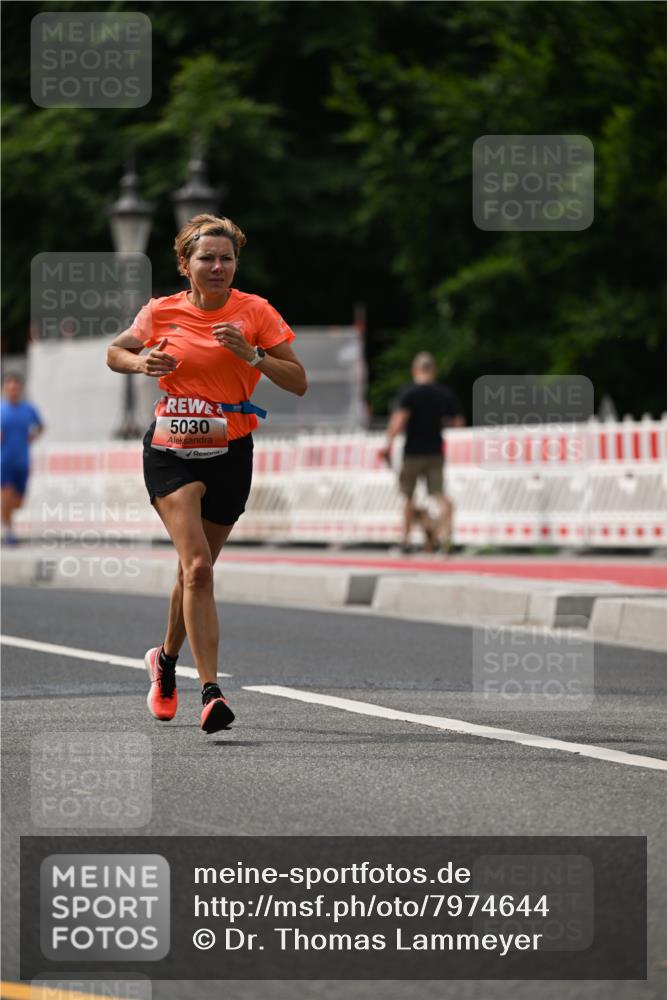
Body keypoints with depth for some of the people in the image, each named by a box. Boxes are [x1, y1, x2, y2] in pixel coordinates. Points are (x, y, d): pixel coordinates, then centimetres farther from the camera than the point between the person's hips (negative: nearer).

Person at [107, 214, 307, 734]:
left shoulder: (256, 312, -2)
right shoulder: (161, 313, 0)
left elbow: (298, 383, -3)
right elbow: (115, 352, 17)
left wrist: (250, 354, -19)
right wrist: (141, 363, -6)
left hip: (229, 453, 2)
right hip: (170, 451, -1)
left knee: (196, 570, 13)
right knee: (197, 566, -19)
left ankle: (167, 658, 43)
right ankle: (211, 691, -25)